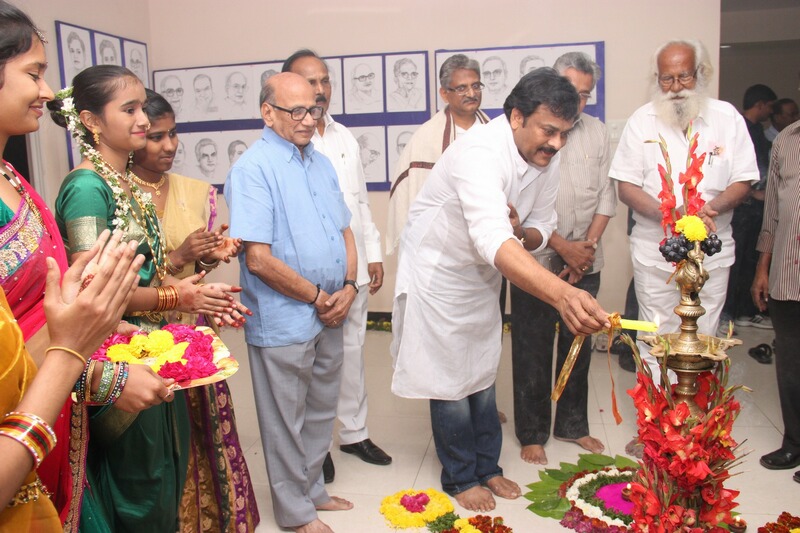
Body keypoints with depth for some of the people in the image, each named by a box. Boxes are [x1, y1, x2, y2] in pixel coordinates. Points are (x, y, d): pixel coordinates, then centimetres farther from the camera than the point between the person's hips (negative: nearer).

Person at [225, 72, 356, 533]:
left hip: (329, 315, 7)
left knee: (321, 412, 21)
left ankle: (313, 488, 42)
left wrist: (348, 288, -3)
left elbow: (345, 232, 13)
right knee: (287, 422, 11)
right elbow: (259, 258, -21)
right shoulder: (254, 168, -15)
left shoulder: (322, 163, 9)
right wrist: (318, 297, -13)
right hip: (284, 319, -7)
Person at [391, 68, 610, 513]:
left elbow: (542, 226, 2)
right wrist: (562, 293, -65)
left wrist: (522, 233, -24)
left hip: (484, 276, 7)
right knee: (450, 382, 5)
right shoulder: (481, 154, -35)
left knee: (482, 377, 17)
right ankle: (461, 477, 26)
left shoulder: (547, 160, -10)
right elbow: (493, 241, -51)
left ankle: (487, 467, 35)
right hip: (439, 273, -7)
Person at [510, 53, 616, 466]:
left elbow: (606, 196, 9)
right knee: (532, 352, 4)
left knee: (578, 346, 14)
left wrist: (588, 245, -3)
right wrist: (563, 247, -12)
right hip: (537, 261, -4)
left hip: (584, 262, 5)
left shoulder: (597, 132, 8)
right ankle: (532, 434, 20)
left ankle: (572, 425, 31)